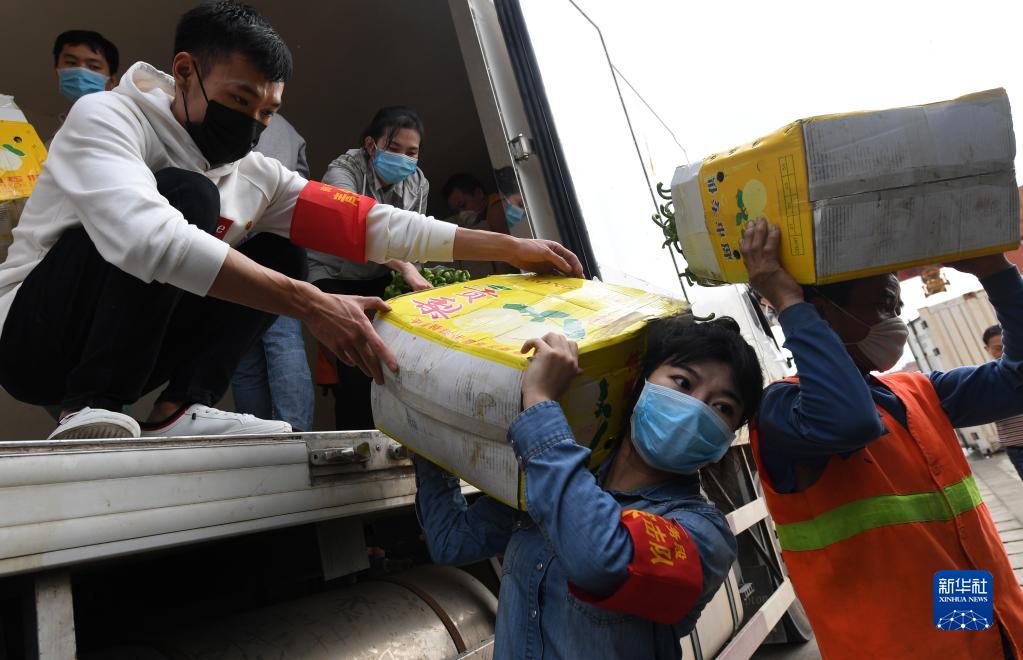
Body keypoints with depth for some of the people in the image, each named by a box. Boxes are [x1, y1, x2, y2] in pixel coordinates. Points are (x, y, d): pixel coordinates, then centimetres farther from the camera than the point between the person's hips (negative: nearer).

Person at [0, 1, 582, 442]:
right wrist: (311, 304, -45)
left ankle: (181, 409, -15)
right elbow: (146, 237, -39)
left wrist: (511, 248, -18)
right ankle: (91, 410, -24)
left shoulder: (258, 175, -1)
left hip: (135, 344, 6)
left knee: (281, 254, -4)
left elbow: (375, 224, -10)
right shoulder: (106, 117, -18)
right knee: (186, 193, -26)